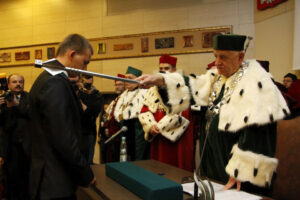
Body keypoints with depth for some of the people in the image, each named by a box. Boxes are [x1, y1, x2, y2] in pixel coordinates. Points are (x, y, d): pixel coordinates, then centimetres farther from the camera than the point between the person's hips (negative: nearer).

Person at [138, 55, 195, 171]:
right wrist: (151, 126, -11)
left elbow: (181, 113, -14)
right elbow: (144, 111, 8)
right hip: (157, 140, 5)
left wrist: (159, 127, -13)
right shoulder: (152, 90, 14)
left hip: (177, 138, -5)